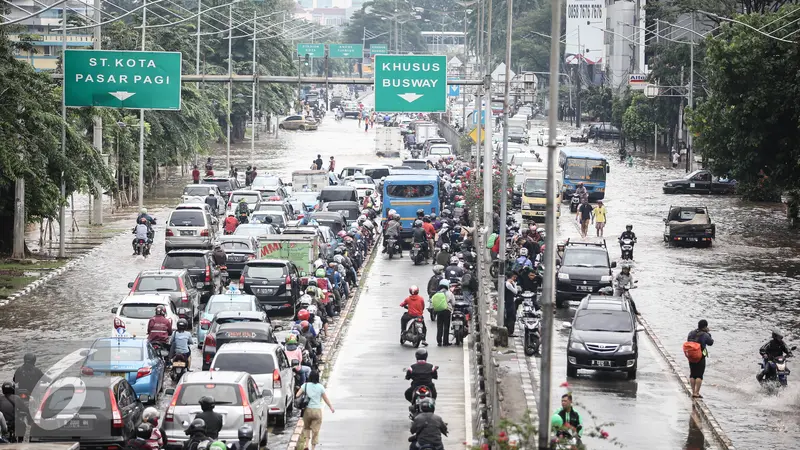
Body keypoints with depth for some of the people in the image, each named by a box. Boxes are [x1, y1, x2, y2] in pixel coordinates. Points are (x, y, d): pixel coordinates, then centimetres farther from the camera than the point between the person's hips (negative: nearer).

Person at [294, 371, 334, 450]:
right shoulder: (320, 387, -4)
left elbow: (297, 395, -8)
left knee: (306, 428, 20)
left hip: (307, 410, 1)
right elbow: (326, 399, 4)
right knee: (315, 431, 6)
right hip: (317, 411, -1)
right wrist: (331, 407, 19)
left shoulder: (305, 385, -3)